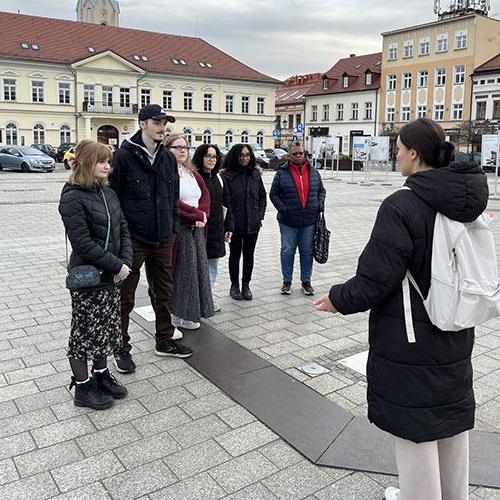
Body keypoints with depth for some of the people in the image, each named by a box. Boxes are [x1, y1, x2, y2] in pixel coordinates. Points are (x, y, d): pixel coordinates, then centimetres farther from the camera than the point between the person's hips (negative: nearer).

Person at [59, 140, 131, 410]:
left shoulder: (108, 193, 7)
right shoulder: (73, 198, -15)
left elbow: (123, 230, 7)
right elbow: (83, 243, -21)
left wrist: (125, 262, -8)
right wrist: (116, 266, -18)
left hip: (112, 276, 7)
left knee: (106, 328, 18)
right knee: (84, 331, 7)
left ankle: (101, 375, 36)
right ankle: (82, 388, 22)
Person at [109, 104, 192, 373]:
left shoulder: (168, 158, 8)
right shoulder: (124, 156, -10)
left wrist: (173, 227, 11)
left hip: (163, 238, 6)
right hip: (133, 239, -6)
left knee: (164, 292, 16)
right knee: (125, 297, 7)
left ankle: (164, 340, 32)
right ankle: (121, 348, 22)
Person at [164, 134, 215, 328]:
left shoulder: (192, 173, 16)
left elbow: (206, 195, 10)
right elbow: (172, 203, -20)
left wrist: (202, 214, -8)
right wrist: (198, 214, -13)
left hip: (196, 228, 8)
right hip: (177, 229, -8)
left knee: (197, 267, 12)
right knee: (182, 270, -2)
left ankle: (192, 310, 26)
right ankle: (179, 314, 11)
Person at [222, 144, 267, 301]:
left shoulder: (255, 174, 5)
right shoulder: (227, 176, -7)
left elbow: (262, 196, 12)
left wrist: (260, 216, 4)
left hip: (253, 223, 4)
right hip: (235, 223, -3)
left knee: (249, 255, 12)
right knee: (235, 254, 9)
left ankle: (246, 285, 24)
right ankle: (235, 286, 22)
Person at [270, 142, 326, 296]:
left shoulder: (313, 172, 8)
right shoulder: (282, 172, -1)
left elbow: (321, 190, 17)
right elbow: (273, 194, -1)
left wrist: (320, 205, 1)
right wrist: (283, 209, -12)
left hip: (310, 220, 2)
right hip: (288, 221, -2)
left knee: (307, 252, 9)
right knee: (287, 251, 6)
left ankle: (306, 282, 21)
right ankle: (287, 282, 19)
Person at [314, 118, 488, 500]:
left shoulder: (401, 206, -22)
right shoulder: (466, 200, 1)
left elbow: (377, 279, -22)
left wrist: (338, 299, -5)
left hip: (410, 341, -8)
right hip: (456, 338, 8)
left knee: (414, 427, 9)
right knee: (453, 421, 23)